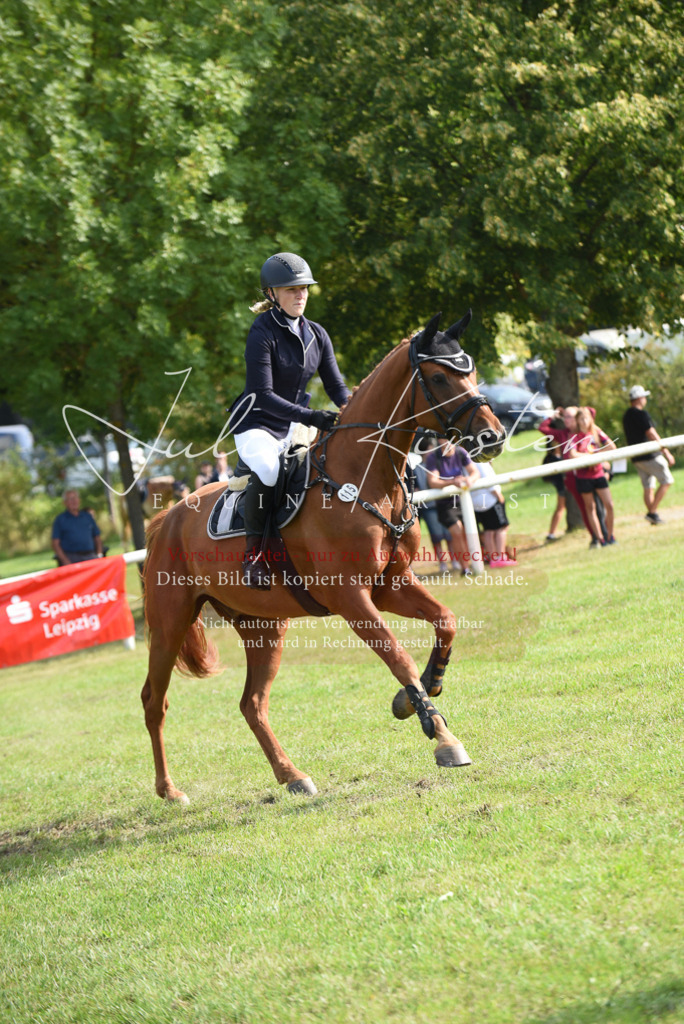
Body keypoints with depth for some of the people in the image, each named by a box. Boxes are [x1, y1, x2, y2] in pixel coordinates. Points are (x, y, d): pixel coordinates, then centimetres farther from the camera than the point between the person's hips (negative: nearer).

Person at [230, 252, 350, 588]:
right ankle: (253, 551, -23)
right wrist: (310, 417, -29)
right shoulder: (263, 333, -13)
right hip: (256, 425, -8)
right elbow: (263, 395, -20)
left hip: (293, 428, 8)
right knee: (267, 470, -37)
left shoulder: (316, 334, 7)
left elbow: (337, 387, 9)